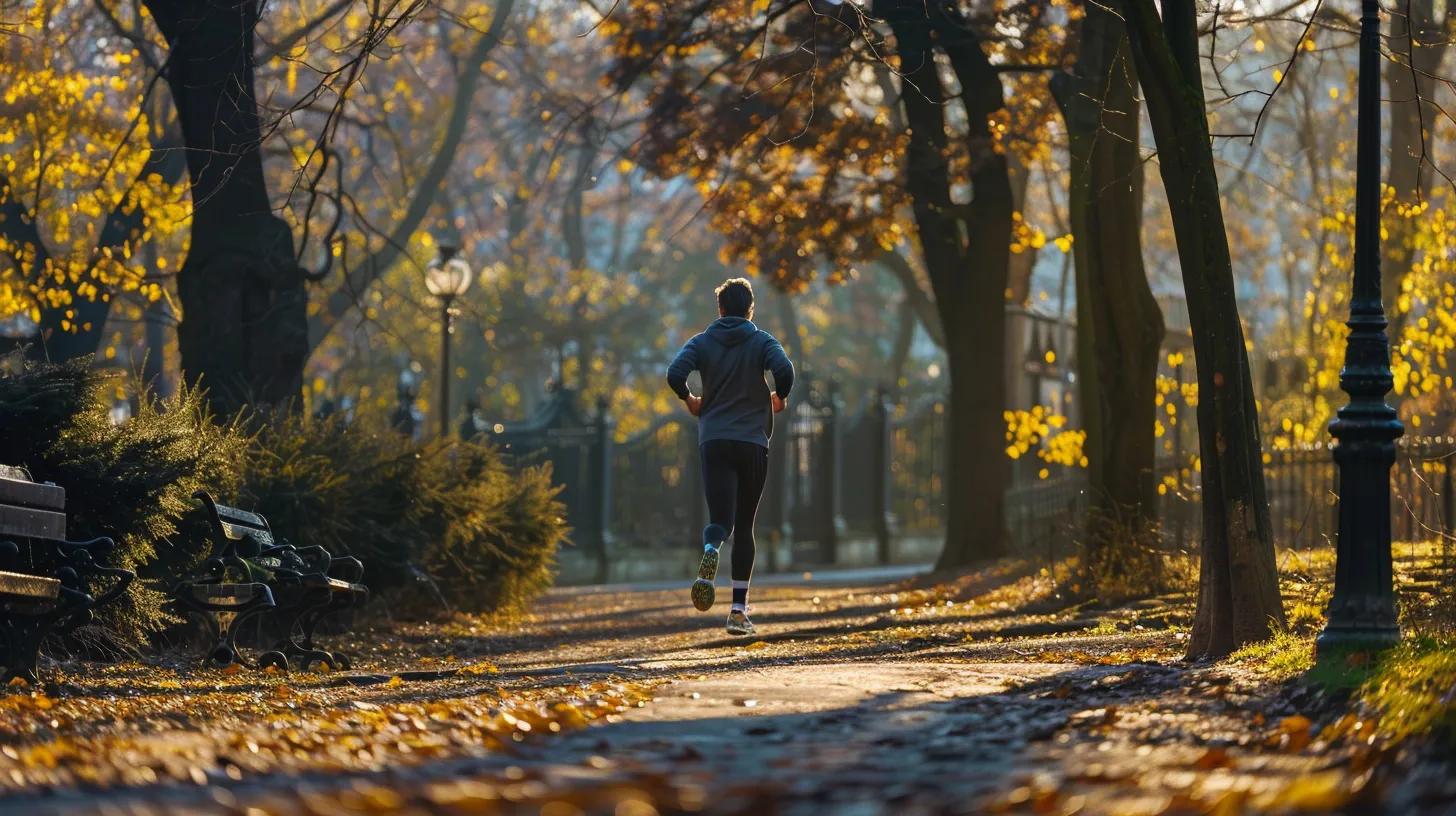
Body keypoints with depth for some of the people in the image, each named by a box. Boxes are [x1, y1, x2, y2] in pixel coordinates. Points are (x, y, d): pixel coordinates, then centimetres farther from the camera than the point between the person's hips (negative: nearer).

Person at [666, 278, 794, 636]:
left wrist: (690, 400, 11)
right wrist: (780, 397, 5)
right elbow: (784, 370, -15)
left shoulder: (703, 342, 7)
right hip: (753, 442, 0)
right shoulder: (761, 341, 4)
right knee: (744, 527, 9)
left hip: (714, 442, 0)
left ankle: (710, 551, -42)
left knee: (720, 519, -4)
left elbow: (674, 374, -9)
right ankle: (739, 610, 4)